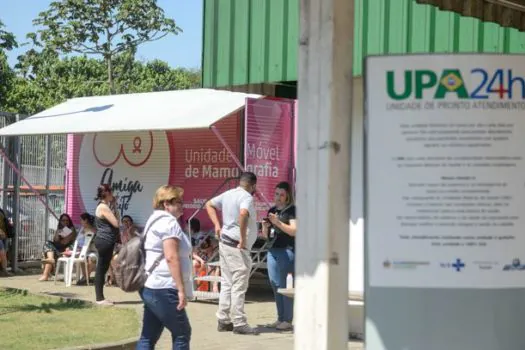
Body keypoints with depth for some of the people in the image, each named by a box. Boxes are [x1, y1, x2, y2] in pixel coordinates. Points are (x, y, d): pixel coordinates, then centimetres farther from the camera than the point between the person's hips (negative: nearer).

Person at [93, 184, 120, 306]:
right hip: (105, 241, -10)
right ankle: (99, 298, -3)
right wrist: (114, 208, -5)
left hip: (106, 241, 10)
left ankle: (100, 297, 16)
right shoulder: (103, 207, -16)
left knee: (102, 269, 11)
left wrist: (113, 205, 12)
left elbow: (114, 223, 16)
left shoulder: (105, 206, 16)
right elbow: (116, 223, -18)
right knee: (101, 269, -6)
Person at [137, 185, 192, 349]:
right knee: (182, 333, -1)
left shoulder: (155, 221, 20)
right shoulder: (169, 222, -12)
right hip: (163, 290, -10)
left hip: (150, 287, 10)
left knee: (148, 337, 7)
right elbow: (171, 257, -20)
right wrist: (181, 289, -21)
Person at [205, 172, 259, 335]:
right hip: (237, 247, -9)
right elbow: (243, 214, -35)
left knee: (227, 284, 14)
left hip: (224, 242, 9)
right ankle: (239, 324, -3)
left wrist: (217, 225, 14)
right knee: (239, 286, -5)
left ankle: (224, 321, 18)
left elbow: (209, 205, 22)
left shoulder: (228, 194, 11)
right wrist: (243, 238, -27)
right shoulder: (247, 197, -15)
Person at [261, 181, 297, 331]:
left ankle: (288, 320, -6)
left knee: (285, 286, -9)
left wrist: (278, 223, -19)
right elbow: (266, 235, 22)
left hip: (287, 251, -7)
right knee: (275, 286, 7)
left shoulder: (291, 210, -2)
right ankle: (280, 318, 13)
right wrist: (265, 227, 1)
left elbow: (294, 231, -12)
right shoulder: (272, 210, 18)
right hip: (273, 251, 7)